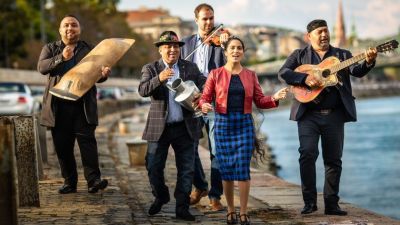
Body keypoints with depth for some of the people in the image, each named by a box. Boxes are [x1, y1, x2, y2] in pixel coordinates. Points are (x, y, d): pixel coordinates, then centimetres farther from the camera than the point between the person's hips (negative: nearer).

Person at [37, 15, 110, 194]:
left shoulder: (89, 50, 12)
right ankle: (69, 182, 13)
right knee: (62, 146, 4)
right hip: (58, 106, 1)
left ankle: (93, 180, -15)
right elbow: (41, 67, -5)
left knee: (87, 140, -11)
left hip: (83, 105, -1)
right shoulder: (50, 49, 12)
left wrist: (104, 74, -20)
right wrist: (61, 58, -21)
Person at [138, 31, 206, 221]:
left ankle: (182, 208, 11)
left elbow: (204, 84, 1)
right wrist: (159, 79, -32)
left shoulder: (191, 68, 8)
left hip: (186, 128, 1)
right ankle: (160, 198, 30)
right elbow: (143, 90, -14)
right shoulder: (150, 69, 1)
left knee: (186, 169, 3)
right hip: (159, 128, -1)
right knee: (153, 167, 5)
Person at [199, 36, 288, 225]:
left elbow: (260, 101, 8)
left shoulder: (250, 75, 9)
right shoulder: (215, 74, 4)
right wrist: (204, 106, -21)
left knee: (243, 168, -5)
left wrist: (274, 98, -10)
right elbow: (205, 98, 1)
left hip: (244, 124, 1)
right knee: (226, 169, 2)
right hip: (223, 124, 0)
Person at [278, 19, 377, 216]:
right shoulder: (299, 55, 10)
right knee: (308, 154, -14)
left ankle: (331, 204, 11)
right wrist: (305, 78, -18)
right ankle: (309, 201, -3)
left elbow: (357, 71, -1)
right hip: (308, 113, -2)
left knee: (334, 159, 4)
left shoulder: (342, 55, 14)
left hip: (335, 114, 2)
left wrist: (368, 62, -23)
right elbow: (283, 72, -3)